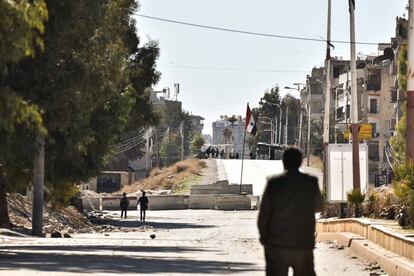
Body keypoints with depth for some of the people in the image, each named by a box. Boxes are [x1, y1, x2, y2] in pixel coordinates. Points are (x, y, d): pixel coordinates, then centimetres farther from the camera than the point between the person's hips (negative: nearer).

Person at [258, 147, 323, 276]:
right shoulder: (311, 182, -2)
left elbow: (263, 216, -3)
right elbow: (318, 206, 16)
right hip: (304, 245, 1)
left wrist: (264, 238, 10)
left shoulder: (274, 183, -5)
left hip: (277, 246, -1)